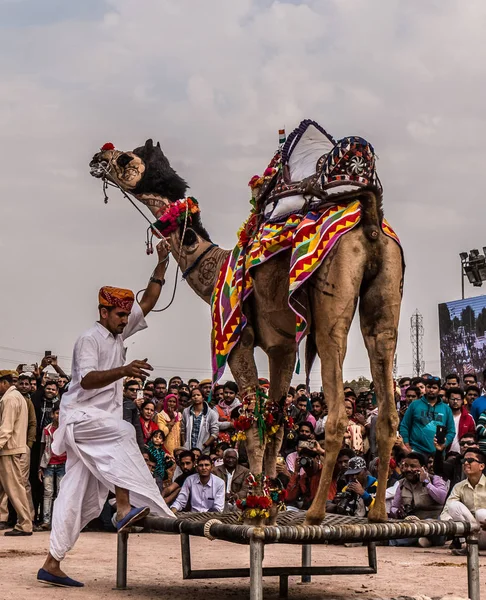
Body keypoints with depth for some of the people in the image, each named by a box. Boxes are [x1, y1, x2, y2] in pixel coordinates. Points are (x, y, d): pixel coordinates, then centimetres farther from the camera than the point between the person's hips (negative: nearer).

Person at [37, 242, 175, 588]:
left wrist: (162, 264, 9)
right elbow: (87, 379, -24)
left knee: (78, 497, 3)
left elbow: (147, 303, 15)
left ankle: (52, 564, 4)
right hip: (80, 416, -8)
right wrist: (124, 371, -38)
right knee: (121, 433, -34)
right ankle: (126, 507, -42)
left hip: (101, 420, 8)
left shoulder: (119, 333, 14)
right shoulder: (89, 339, -9)